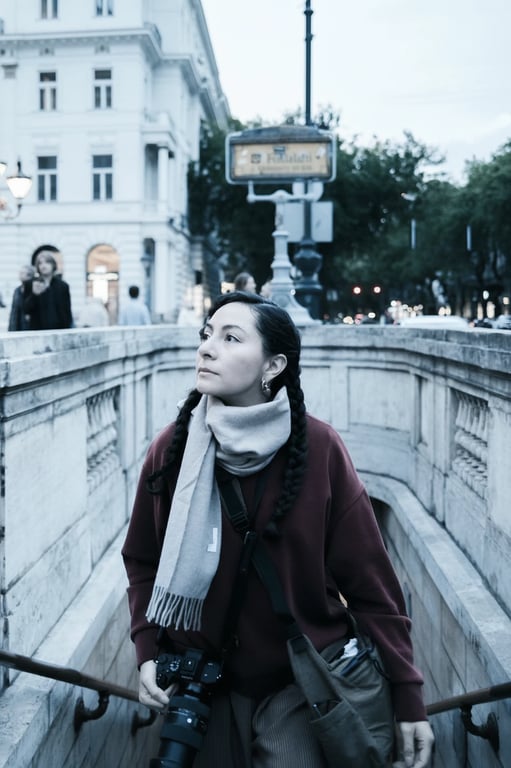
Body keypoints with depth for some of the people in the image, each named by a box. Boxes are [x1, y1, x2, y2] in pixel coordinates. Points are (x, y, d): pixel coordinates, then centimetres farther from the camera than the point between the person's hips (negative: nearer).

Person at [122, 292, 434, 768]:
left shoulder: (318, 448, -14)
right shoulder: (172, 448, -7)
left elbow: (369, 580, -10)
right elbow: (142, 562, 5)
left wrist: (407, 696, -8)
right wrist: (148, 652, -7)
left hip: (300, 686, -2)